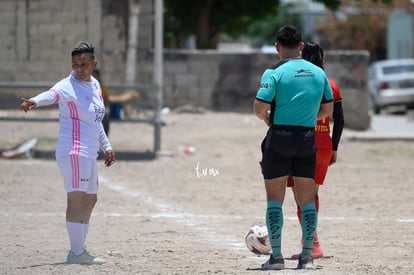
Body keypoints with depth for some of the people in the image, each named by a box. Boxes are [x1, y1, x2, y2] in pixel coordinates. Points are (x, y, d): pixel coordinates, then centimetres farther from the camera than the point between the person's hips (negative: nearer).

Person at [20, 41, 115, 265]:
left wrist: (106, 147, 27)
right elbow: (52, 94, -34)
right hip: (73, 152, -9)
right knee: (76, 199, -14)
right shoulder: (68, 86, -11)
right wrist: (35, 102, -55)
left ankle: (78, 250, 20)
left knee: (90, 200, 14)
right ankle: (76, 252, -16)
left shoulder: (95, 86, 15)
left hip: (89, 154, 9)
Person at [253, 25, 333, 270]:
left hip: (279, 139, -4)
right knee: (307, 199, 10)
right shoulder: (318, 73, 5)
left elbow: (260, 107, -17)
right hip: (308, 138, 4)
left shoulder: (275, 73, -10)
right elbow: (327, 109, 13)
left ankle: (277, 256, 0)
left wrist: (268, 120, 3)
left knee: (275, 199, 4)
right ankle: (307, 256, 7)